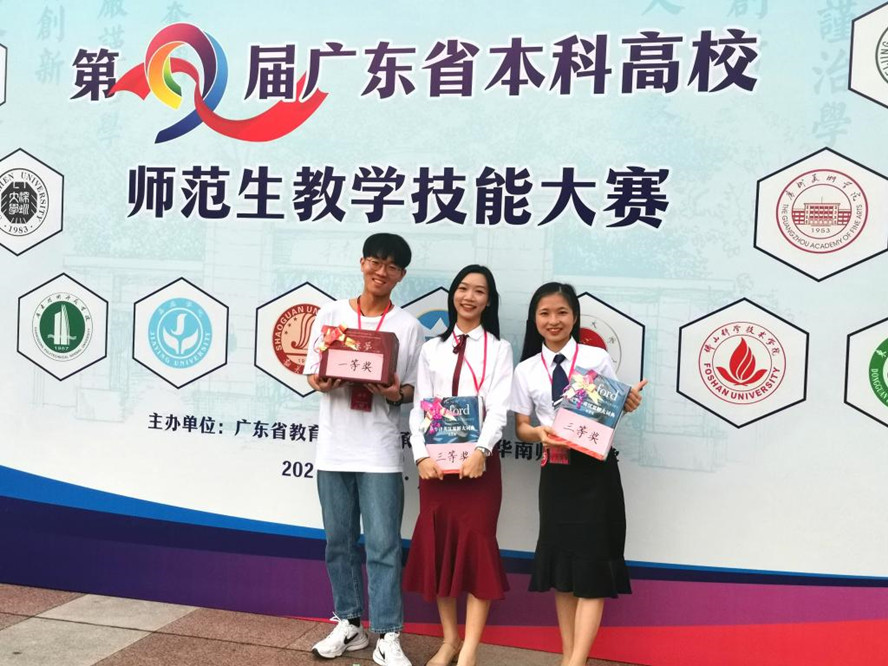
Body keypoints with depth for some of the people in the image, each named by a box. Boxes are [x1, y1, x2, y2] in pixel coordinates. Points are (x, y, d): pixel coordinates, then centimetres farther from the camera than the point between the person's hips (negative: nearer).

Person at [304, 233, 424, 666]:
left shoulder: (408, 326, 1)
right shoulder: (331, 314, 6)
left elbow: (414, 390, 2)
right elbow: (312, 374, 7)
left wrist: (395, 392, -19)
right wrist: (323, 383, -15)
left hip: (380, 451, -2)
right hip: (333, 447, 3)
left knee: (382, 545, -1)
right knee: (339, 542, 12)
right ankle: (349, 624, 27)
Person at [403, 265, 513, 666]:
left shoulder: (498, 349, 6)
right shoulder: (432, 349, 13)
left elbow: (499, 408, -6)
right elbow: (419, 407, 5)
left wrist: (481, 452, -22)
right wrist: (421, 455, -10)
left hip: (478, 460, -3)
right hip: (435, 460, 3)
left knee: (477, 546, -4)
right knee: (437, 546, 6)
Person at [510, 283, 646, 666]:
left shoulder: (597, 358, -1)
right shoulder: (526, 370, 4)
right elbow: (521, 428, 6)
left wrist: (628, 405, -16)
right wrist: (541, 433, -15)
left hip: (596, 469, -2)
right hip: (555, 471, 3)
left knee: (592, 563, -3)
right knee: (560, 562, 11)